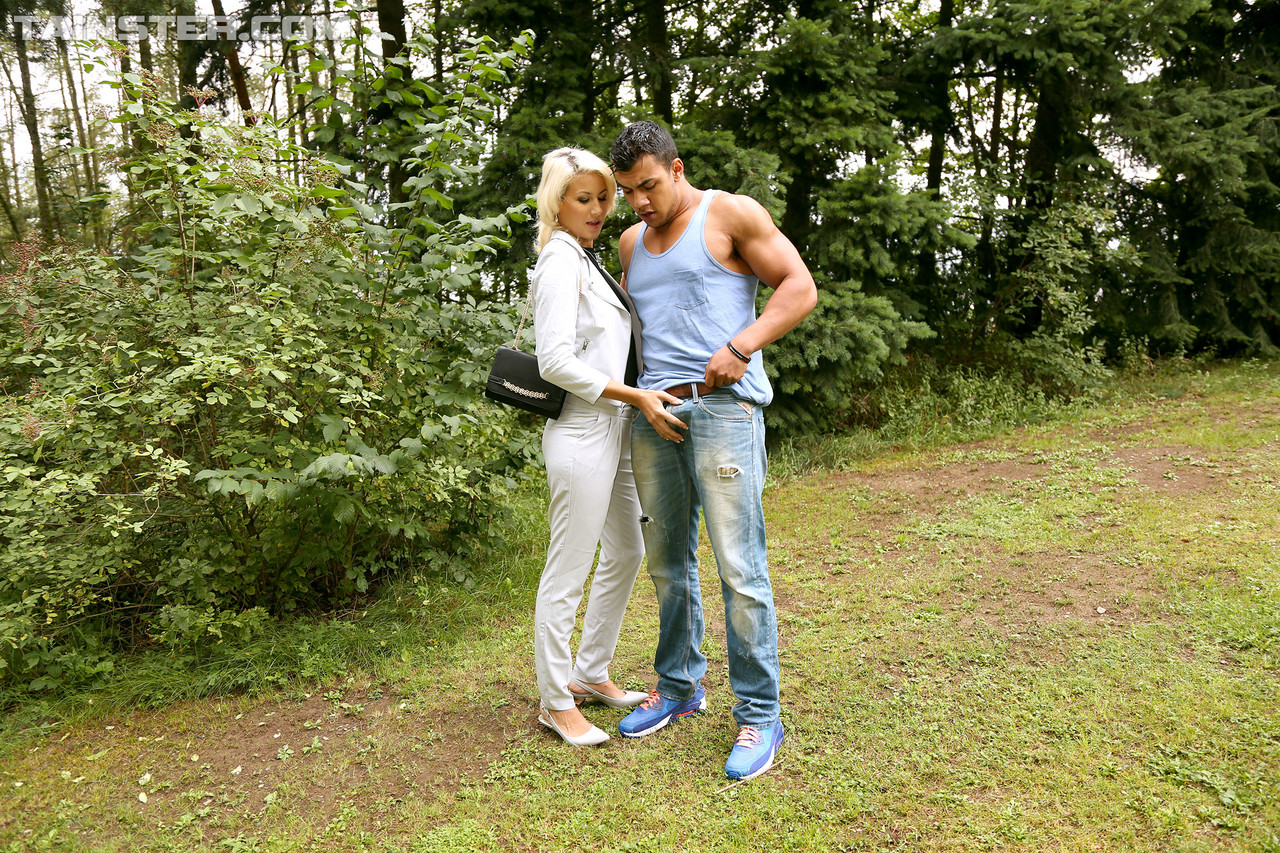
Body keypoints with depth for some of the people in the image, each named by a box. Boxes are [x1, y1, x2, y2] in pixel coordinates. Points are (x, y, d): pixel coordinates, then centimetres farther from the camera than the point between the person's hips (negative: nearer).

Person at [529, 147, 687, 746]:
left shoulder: (585, 259, 17)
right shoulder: (560, 261, -12)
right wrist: (637, 396, -19)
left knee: (626, 551, 18)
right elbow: (556, 361, -21)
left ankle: (589, 673, 33)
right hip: (581, 433, -10)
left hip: (613, 430, 10)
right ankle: (555, 702, 15)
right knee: (568, 572, 0)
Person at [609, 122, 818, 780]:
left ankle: (759, 715, 6)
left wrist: (740, 345, -14)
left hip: (721, 407, -6)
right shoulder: (631, 243, 20)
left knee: (739, 567, -6)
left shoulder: (730, 214, 3)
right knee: (667, 564, 12)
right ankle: (679, 686, 28)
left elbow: (800, 287, -1)